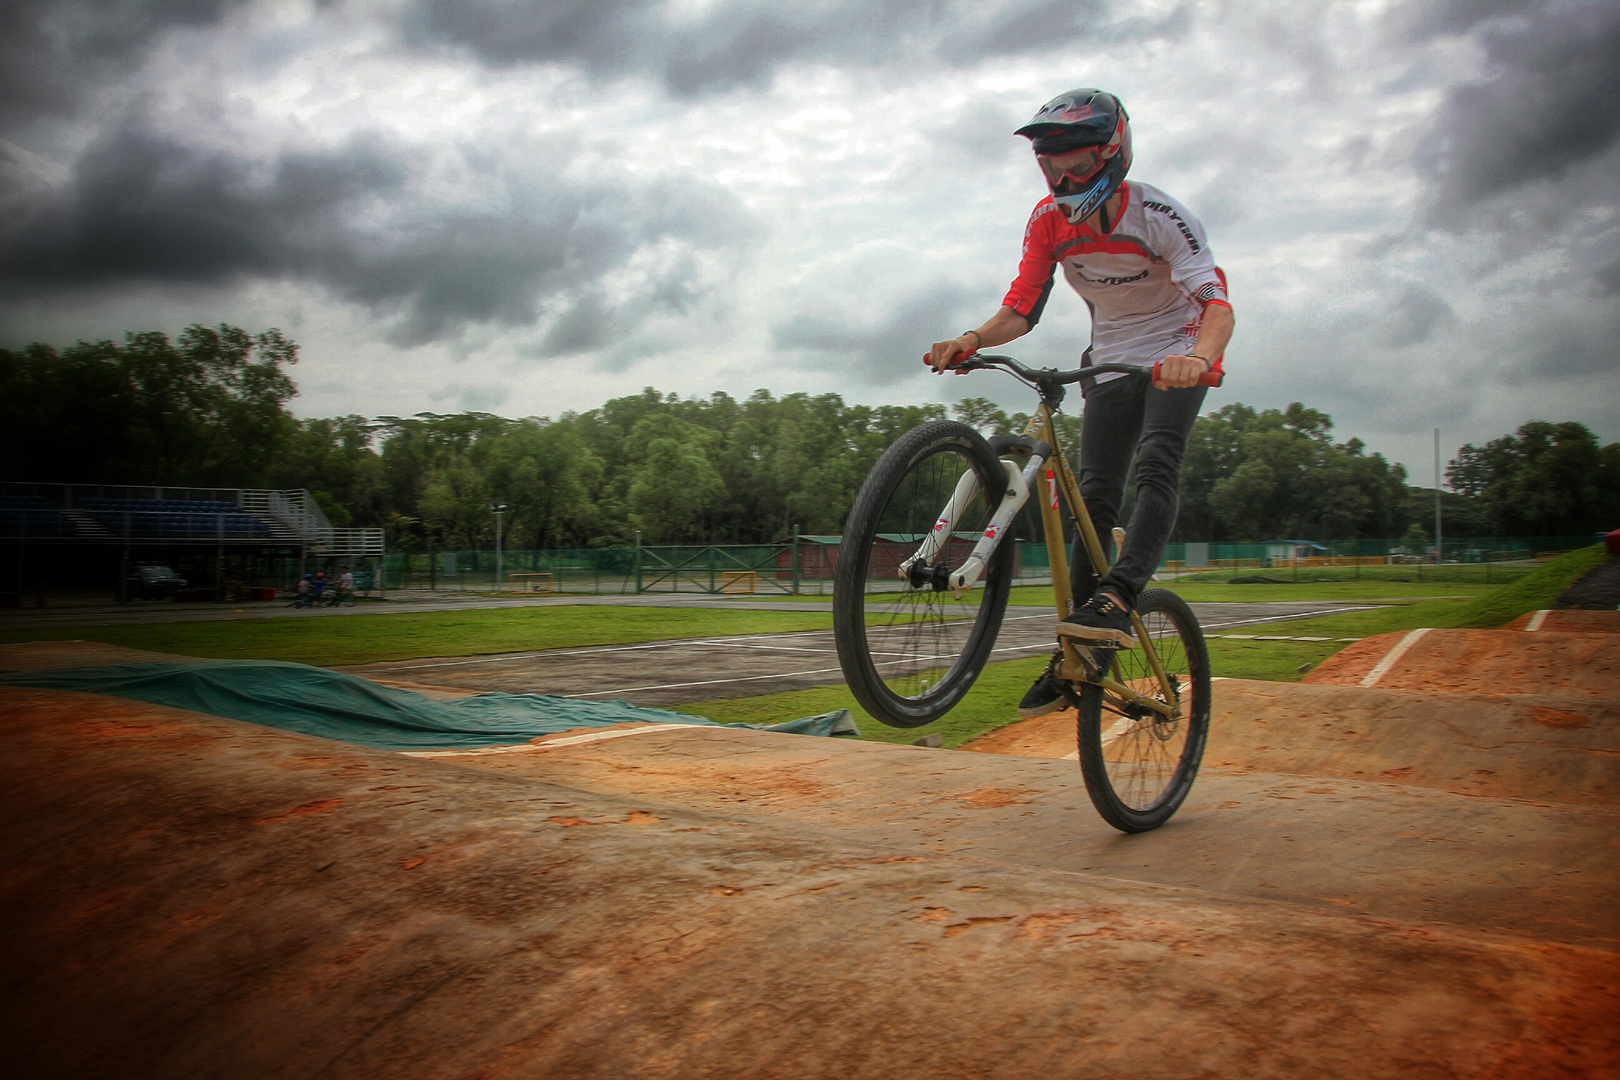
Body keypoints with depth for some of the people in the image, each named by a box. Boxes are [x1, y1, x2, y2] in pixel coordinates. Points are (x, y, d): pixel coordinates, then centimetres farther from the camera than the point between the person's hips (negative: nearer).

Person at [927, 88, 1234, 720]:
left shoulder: (1159, 216, -24)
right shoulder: (1049, 222, -10)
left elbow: (1217, 304, -35)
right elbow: (1021, 307, -12)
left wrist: (1200, 357, -57)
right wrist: (971, 341, -32)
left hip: (1176, 355, -3)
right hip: (1110, 359, 4)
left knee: (1156, 466, -28)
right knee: (1094, 494, -4)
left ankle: (1116, 601, -40)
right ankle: (1080, 654, -2)